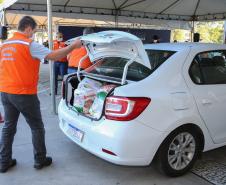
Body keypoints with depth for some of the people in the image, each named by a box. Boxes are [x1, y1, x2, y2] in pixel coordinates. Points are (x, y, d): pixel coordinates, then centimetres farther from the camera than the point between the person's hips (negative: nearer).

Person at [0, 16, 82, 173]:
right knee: (37, 127, 8)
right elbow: (54, 56, -18)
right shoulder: (29, 44, -13)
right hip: (24, 93, -7)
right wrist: (73, 46, -9)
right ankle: (40, 160, 18)